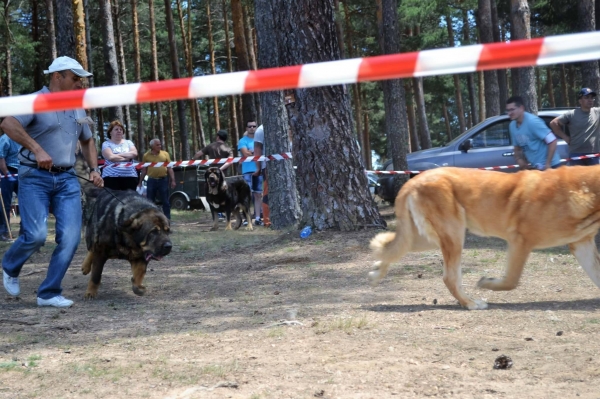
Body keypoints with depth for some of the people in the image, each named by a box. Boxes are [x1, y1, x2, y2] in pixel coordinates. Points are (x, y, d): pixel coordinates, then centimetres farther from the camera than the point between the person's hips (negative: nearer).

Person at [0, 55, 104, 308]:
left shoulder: (78, 109, 14)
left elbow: (87, 141, 29)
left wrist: (94, 169, 13)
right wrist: (37, 149, -31)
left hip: (67, 178, 6)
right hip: (35, 177, -6)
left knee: (70, 237, -6)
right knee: (36, 235, -14)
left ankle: (49, 293, 4)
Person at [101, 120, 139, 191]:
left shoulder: (128, 142, 17)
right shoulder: (106, 144, 6)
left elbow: (135, 154, -1)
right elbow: (110, 157, -11)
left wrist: (118, 155, -8)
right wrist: (127, 158, -4)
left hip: (130, 176, 3)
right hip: (111, 177, -3)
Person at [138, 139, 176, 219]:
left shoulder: (165, 154, 6)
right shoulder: (146, 156, 5)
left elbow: (170, 168, 6)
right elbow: (144, 170, 10)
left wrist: (173, 180, -1)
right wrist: (140, 182, 8)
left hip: (163, 180, 0)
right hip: (152, 180, 0)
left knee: (165, 201, 3)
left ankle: (167, 219, 9)